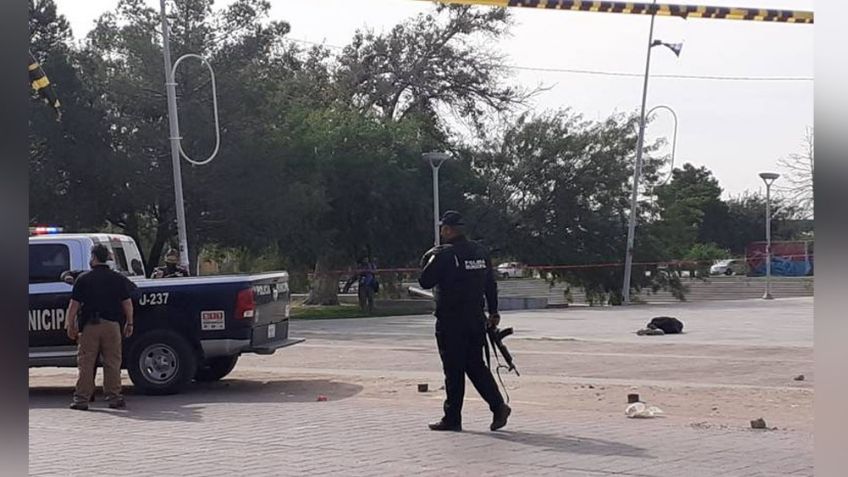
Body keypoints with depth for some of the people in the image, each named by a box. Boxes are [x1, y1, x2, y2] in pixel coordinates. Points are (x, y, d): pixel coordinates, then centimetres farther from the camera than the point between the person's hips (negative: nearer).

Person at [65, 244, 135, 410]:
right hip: (112, 325, 1)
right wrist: (129, 324, 12)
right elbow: (127, 303, 5)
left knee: (86, 364, 3)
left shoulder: (83, 279, -1)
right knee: (112, 363, 6)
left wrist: (70, 325, 4)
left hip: (89, 326, -1)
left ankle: (81, 398, 4)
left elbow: (74, 305, -3)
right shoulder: (119, 279, 5)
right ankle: (114, 397, 6)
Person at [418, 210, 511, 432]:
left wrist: (429, 259, 5)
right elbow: (491, 283, 13)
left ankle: (452, 419, 7)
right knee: (476, 366, 14)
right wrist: (493, 312, 21)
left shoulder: (445, 254, -14)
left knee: (454, 371, 0)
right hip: (476, 320, 6)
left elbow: (425, 282, -11)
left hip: (451, 322, -6)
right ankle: (498, 405, 2)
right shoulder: (480, 252, 8)